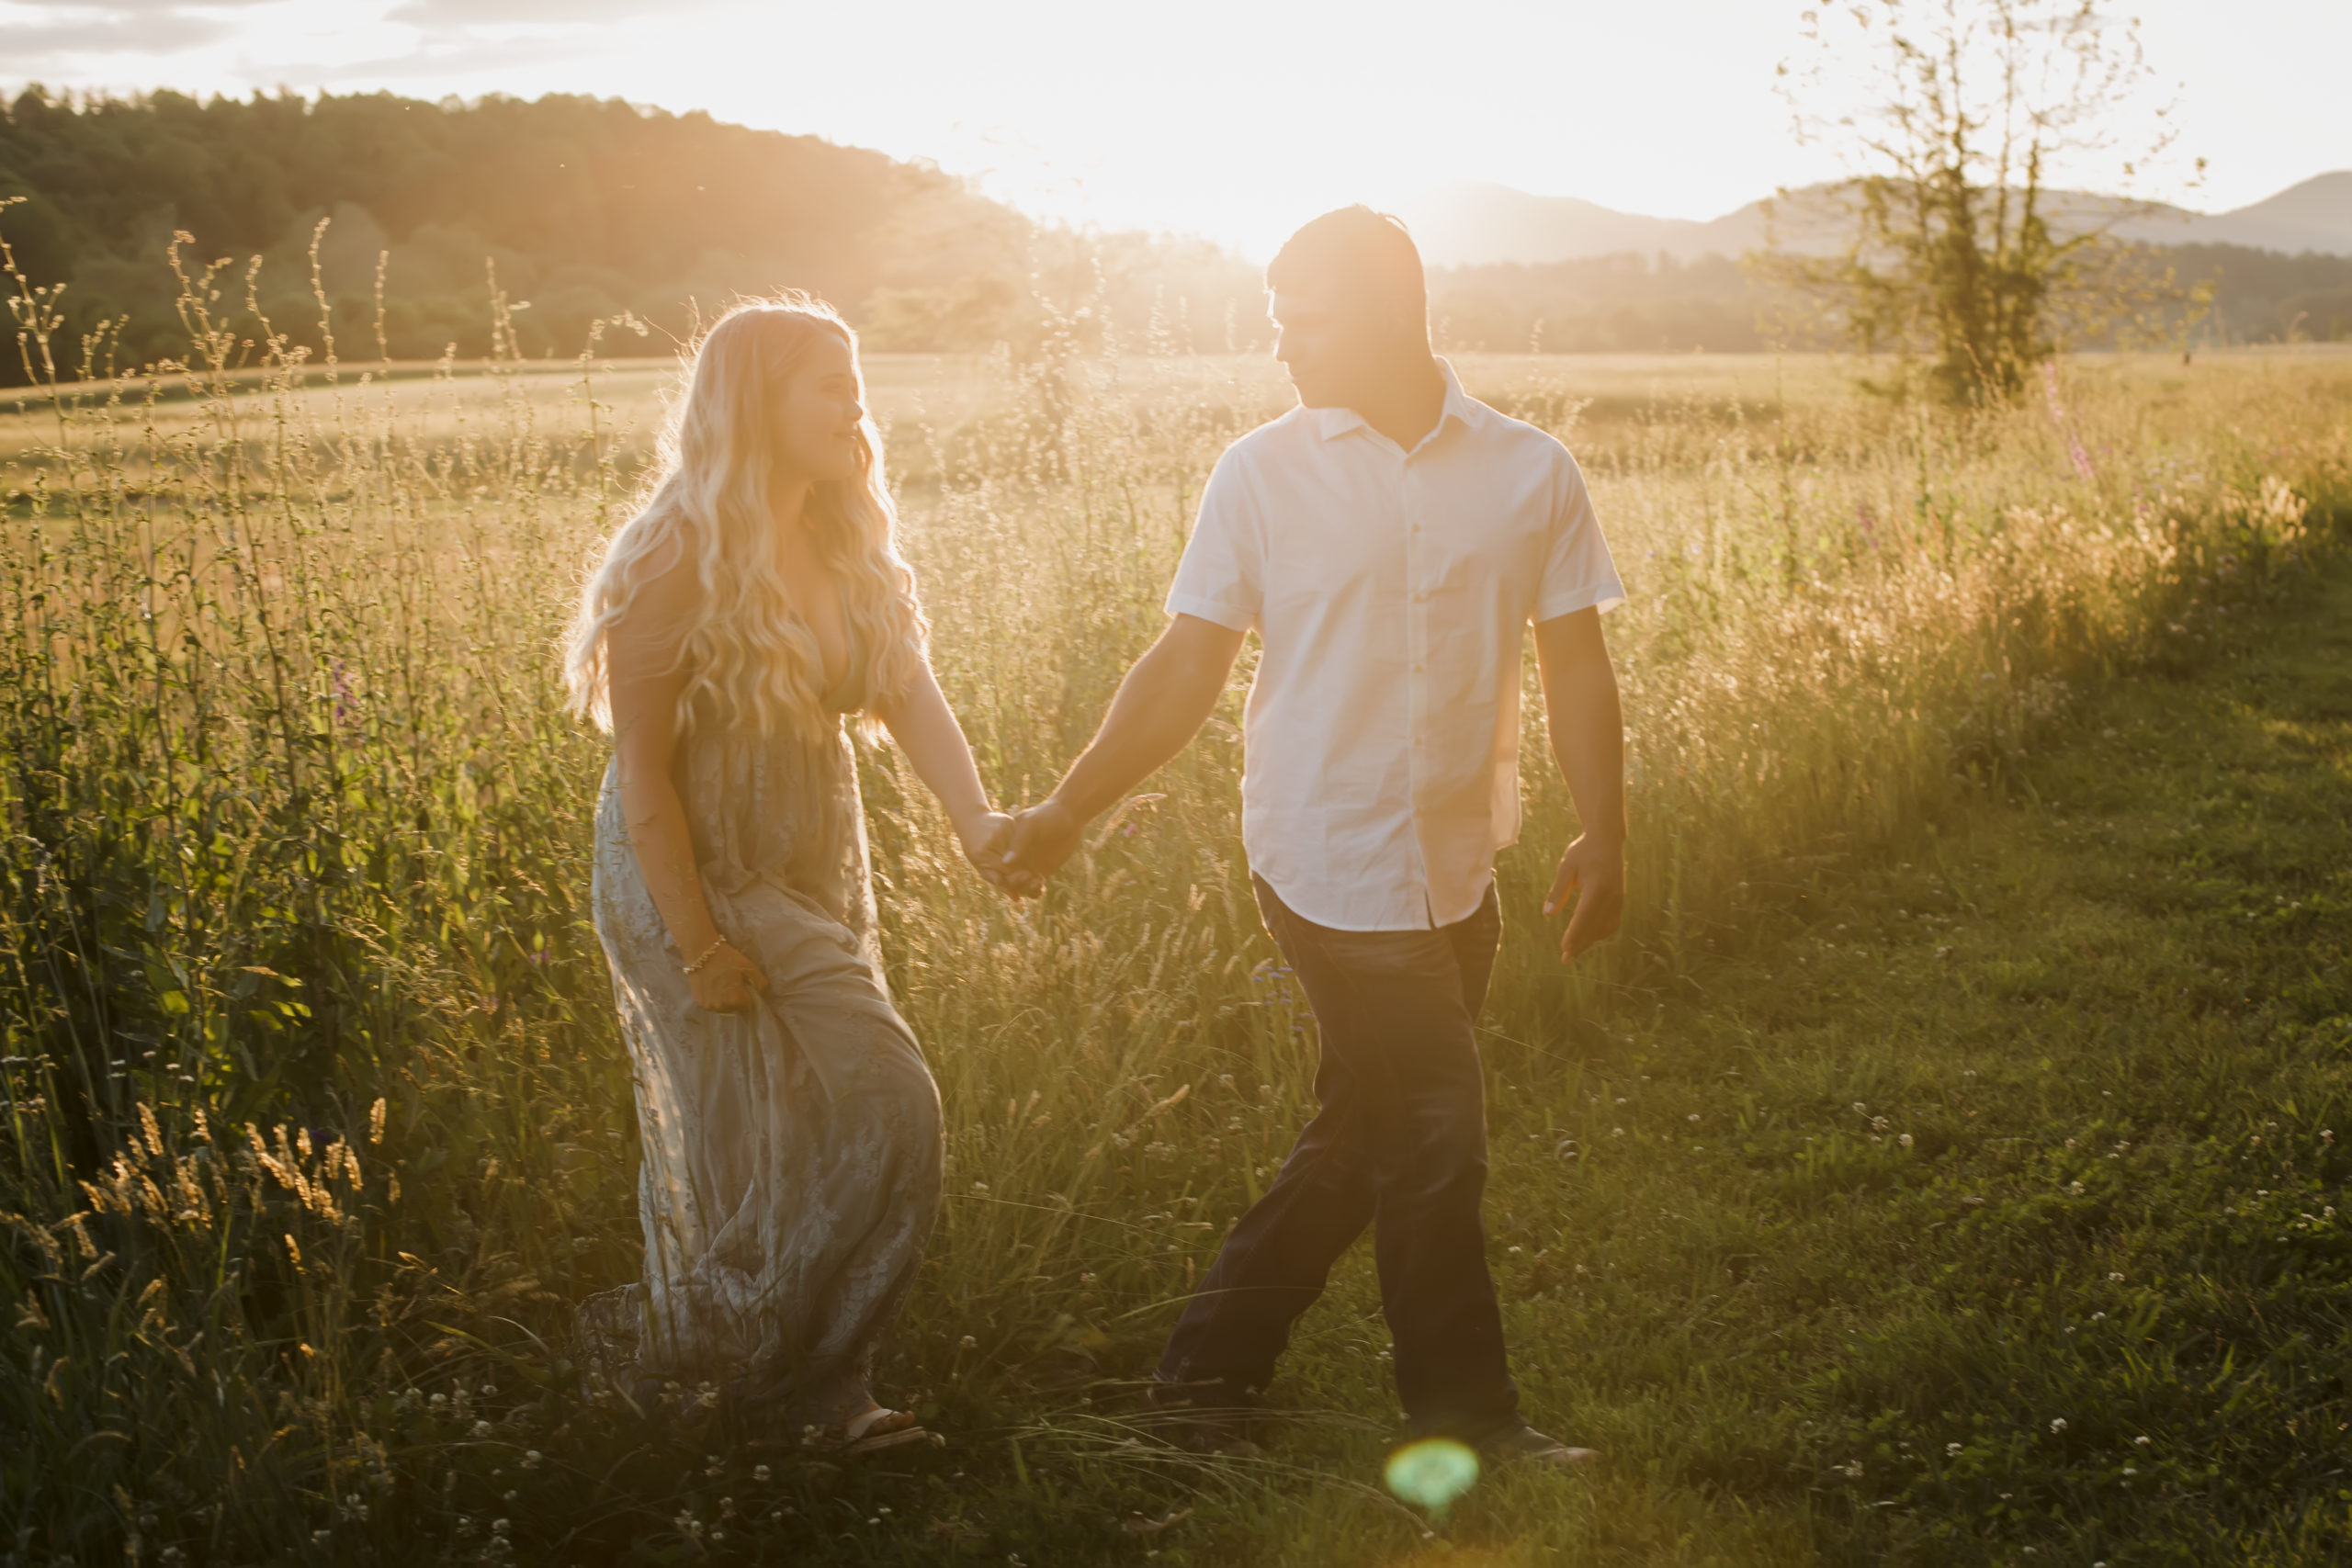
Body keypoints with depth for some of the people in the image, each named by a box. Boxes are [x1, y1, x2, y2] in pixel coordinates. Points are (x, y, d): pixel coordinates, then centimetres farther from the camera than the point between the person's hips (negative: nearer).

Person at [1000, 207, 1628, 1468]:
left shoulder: (1529, 472, 1)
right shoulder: (1261, 475, -3)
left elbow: (1575, 667, 6)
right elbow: (1185, 670, 0)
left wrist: (1603, 838, 0)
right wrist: (1067, 810, -5)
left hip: (1458, 870, 4)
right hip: (1333, 864, -4)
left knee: (1366, 1135, 13)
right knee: (1432, 1140, 0)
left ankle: (1212, 1366, 30)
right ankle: (1464, 1414, 18)